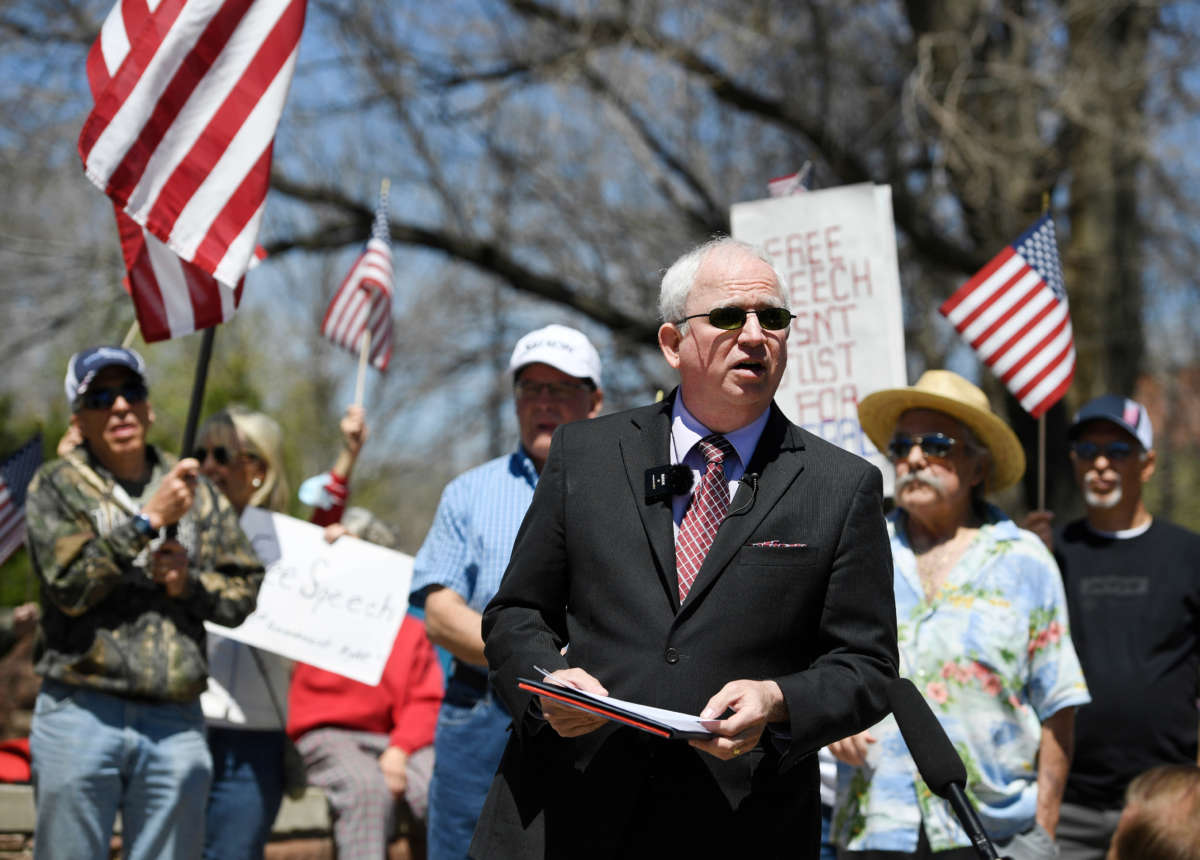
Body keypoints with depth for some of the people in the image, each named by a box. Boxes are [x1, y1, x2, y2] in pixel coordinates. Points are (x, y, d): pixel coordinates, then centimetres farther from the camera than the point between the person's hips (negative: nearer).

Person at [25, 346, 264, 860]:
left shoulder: (194, 490, 14)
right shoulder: (57, 487, 3)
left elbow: (247, 591, 13)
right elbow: (69, 585, -11)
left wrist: (190, 583, -6)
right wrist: (148, 520, -13)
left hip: (175, 721, 3)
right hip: (81, 715, -3)